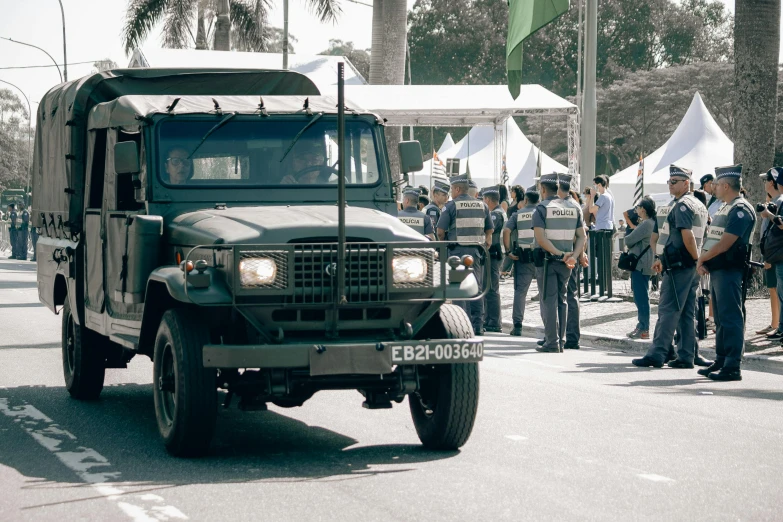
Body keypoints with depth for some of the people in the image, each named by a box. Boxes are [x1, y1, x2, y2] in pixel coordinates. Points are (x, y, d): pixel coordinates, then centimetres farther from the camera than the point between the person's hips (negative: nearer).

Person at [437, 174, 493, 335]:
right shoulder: (482, 206, 10)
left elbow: (440, 231, -9)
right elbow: (489, 230, 12)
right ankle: (478, 325, 7)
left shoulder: (451, 206, -6)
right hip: (476, 251, 5)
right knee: (476, 287, 8)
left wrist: (443, 243, 8)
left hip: (457, 251, -5)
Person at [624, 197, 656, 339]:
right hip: (644, 265, 11)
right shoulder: (652, 223, 15)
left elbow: (629, 240, -15)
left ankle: (644, 329, -5)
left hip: (640, 265, -11)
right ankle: (641, 326, 22)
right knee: (640, 297, 16)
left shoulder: (646, 224, -18)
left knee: (641, 297, -7)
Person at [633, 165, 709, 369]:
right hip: (691, 267, 9)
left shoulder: (681, 205, -11)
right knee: (687, 313, 9)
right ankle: (686, 356, 9)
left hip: (678, 265, -9)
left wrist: (696, 259, -13)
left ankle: (657, 354, -9)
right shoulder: (699, 205, 18)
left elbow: (687, 235, -22)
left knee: (668, 310, -9)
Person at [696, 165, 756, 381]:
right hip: (717, 271, 10)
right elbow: (712, 240, 20)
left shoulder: (740, 210, -13)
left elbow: (724, 244, -20)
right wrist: (703, 261, 3)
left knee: (731, 319, -9)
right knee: (721, 320, 14)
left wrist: (702, 258, -9)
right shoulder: (725, 209, 19)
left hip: (730, 272, -10)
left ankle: (732, 367, -9)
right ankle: (721, 361, 21)